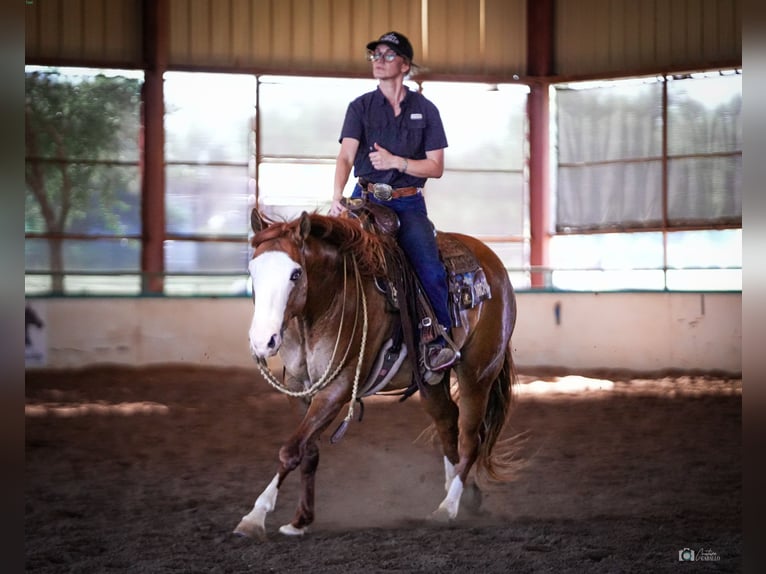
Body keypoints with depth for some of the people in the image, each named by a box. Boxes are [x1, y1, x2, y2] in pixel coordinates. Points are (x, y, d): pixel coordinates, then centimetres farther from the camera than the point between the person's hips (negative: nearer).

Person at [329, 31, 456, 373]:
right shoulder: (360, 107, 6)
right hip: (365, 199, 1)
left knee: (430, 268, -21)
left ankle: (439, 339, -5)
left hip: (408, 203, -1)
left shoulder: (425, 110, 7)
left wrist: (396, 161, -13)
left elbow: (436, 167, 3)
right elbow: (346, 156, -7)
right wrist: (337, 197, -25)